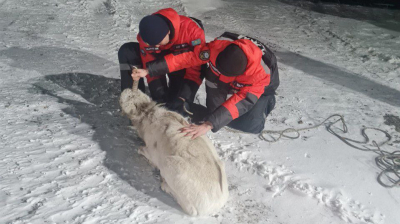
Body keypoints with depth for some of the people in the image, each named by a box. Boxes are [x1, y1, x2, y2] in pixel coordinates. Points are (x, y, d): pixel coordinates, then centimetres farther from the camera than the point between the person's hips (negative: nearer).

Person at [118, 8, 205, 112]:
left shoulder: (191, 29, -36)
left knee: (177, 106, -25)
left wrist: (182, 96, -39)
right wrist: (159, 94, -29)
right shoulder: (147, 35, -24)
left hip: (185, 66, -4)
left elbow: (196, 67, -32)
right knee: (127, 52, -17)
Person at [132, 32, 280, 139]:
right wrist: (148, 70, -36)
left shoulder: (260, 74, -44)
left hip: (261, 87, -2)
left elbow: (240, 102, -47)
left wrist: (208, 125, -57)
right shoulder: (217, 47, -37)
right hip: (234, 82, 2)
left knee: (251, 126, -14)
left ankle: (267, 102, 11)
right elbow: (186, 58, -33)